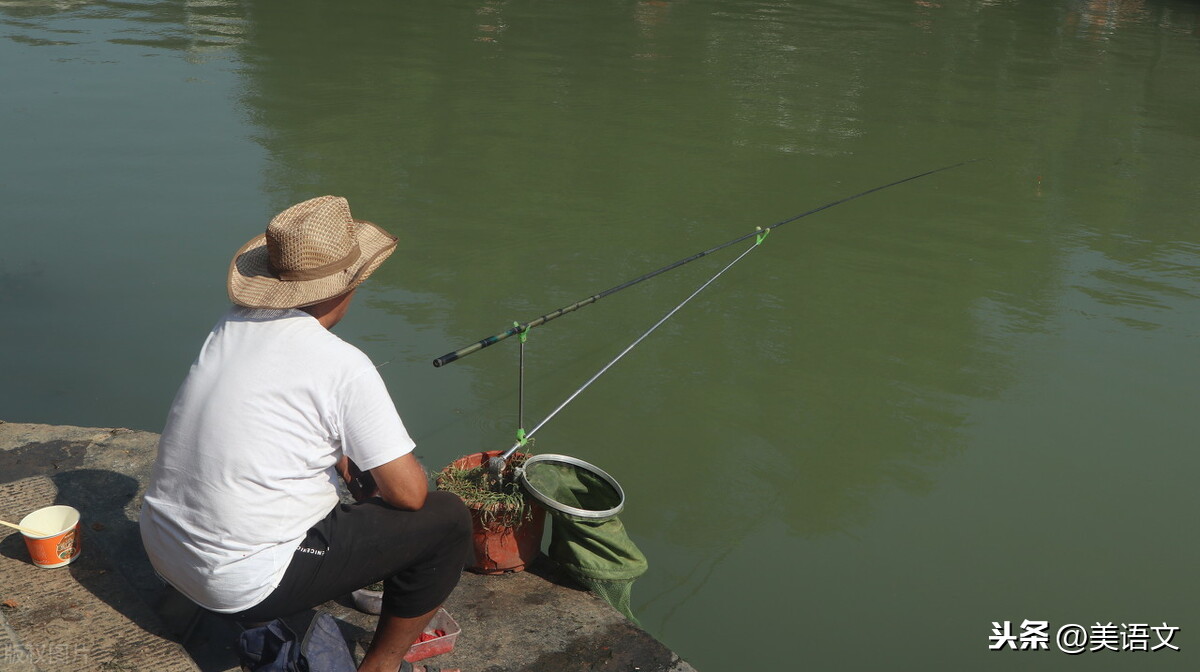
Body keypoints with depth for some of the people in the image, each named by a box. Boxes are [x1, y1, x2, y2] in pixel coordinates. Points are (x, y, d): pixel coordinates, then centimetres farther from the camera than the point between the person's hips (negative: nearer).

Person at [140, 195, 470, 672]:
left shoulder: (230, 326, 2)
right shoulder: (343, 367, -19)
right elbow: (409, 493, -14)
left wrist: (347, 464, 20)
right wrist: (371, 482, 7)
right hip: (241, 586, -8)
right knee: (449, 522, 0)